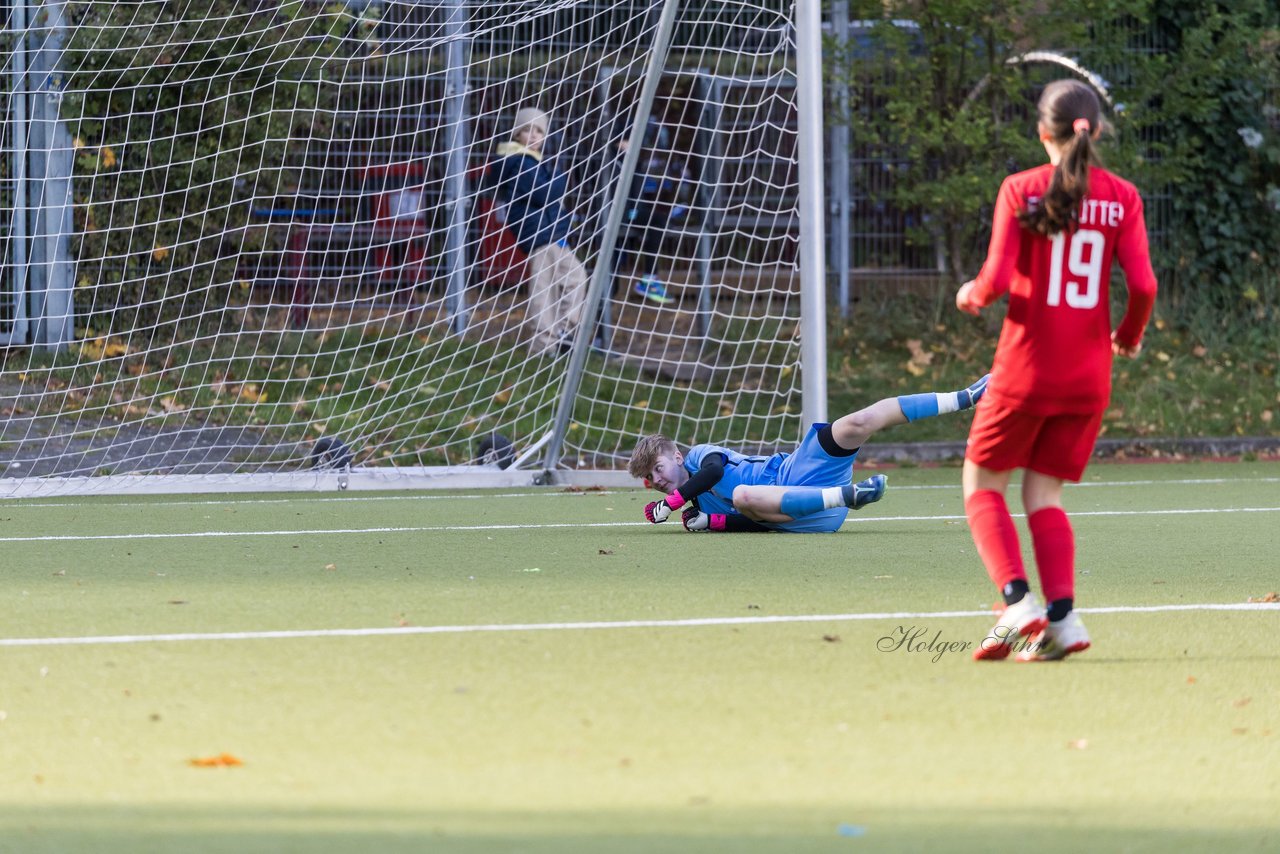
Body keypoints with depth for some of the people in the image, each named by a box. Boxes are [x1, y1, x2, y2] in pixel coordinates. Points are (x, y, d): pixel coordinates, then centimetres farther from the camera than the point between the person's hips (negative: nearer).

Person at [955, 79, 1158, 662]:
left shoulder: (1021, 191, -6)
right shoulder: (1121, 198, 1)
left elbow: (997, 280, -12)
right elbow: (1142, 286, -6)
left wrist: (971, 296, 10)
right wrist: (1129, 336, 13)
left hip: (1026, 368, -3)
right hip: (1089, 374, 3)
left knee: (983, 486, 12)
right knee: (1043, 496, 13)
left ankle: (1017, 600, -8)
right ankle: (1062, 615, -5)